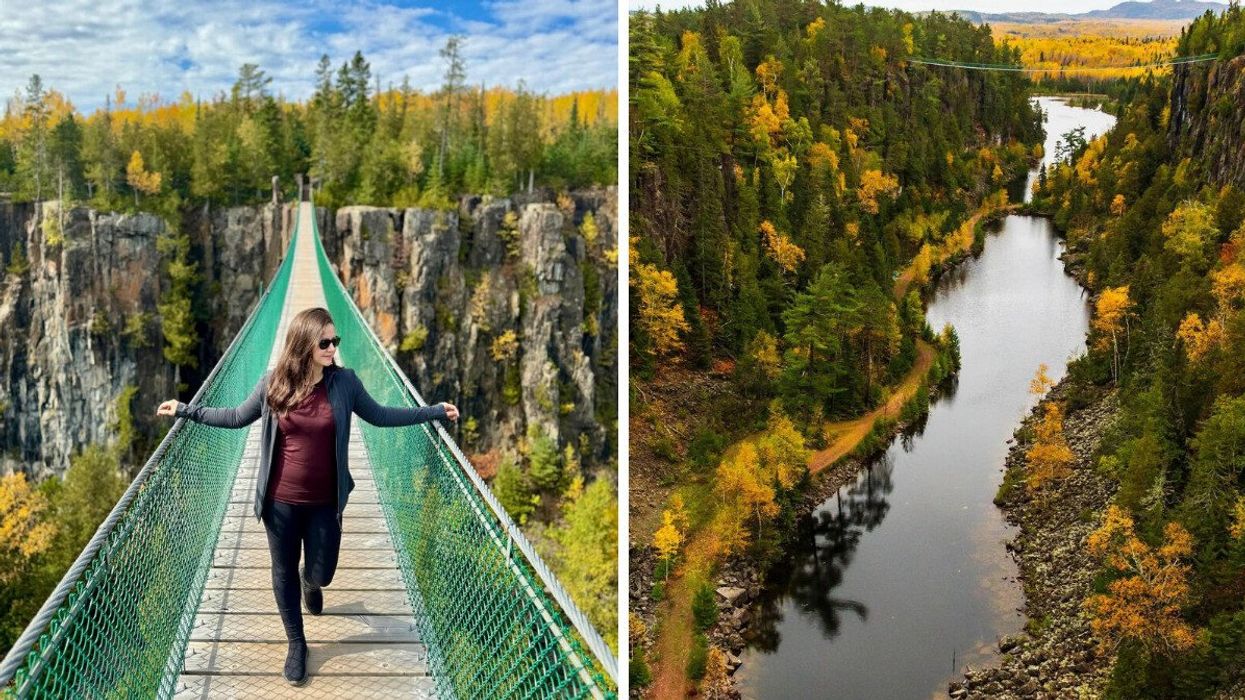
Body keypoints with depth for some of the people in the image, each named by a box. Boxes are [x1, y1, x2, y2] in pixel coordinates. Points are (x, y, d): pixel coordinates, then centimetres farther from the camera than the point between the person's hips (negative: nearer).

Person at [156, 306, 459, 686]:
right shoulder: (273, 383, -10)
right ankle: (296, 643, 34)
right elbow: (237, 417, 5)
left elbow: (378, 415, 3)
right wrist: (186, 410, 2)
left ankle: (309, 582, 52)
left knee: (321, 574, 12)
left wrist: (434, 411, 1)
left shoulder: (344, 382, -9)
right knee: (284, 572, 13)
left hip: (324, 502, 0)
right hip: (280, 500, 0)